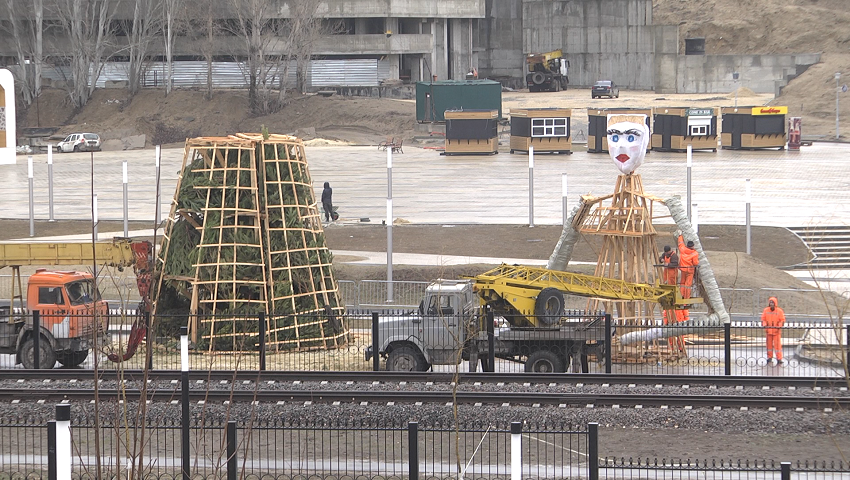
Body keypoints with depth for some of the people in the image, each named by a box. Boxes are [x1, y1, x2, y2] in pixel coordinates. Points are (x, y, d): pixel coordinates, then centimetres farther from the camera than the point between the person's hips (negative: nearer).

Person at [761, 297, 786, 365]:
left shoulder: (779, 311, -3)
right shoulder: (766, 310, 4)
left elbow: (782, 320, -2)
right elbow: (763, 319, 8)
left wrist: (780, 326, -17)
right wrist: (764, 324, -10)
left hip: (776, 331, -2)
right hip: (768, 330, 2)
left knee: (777, 344, -6)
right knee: (769, 344, 7)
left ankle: (779, 358, -3)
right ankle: (769, 358, 15)